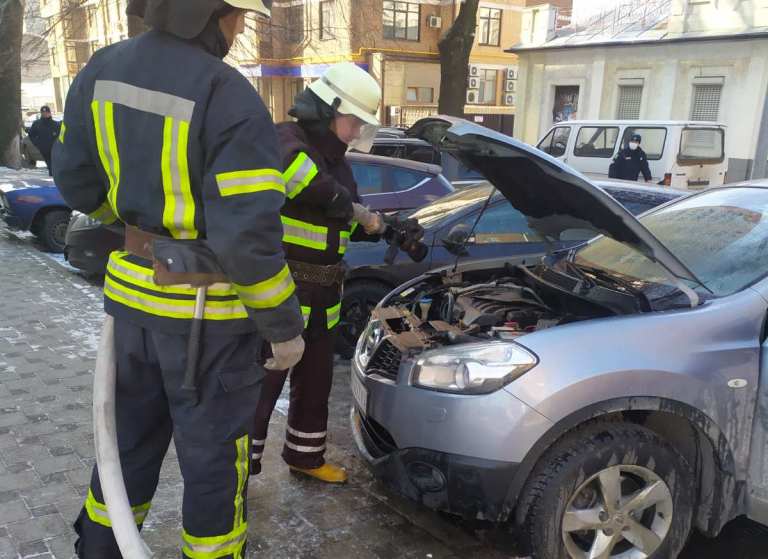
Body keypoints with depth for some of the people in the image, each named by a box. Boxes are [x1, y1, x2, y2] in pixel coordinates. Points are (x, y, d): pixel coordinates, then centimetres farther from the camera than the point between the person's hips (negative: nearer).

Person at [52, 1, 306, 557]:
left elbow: (76, 177, 11)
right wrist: (285, 327, -12)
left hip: (131, 288, 7)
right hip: (207, 309, -7)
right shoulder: (228, 98, -21)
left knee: (131, 434, 25)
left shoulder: (102, 71, 1)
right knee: (213, 456, 12)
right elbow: (248, 235, -24)